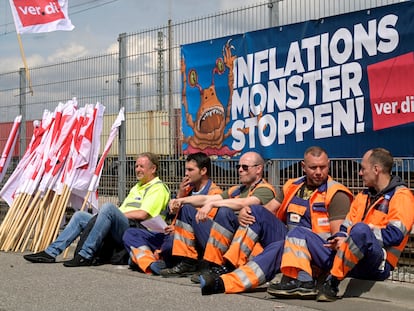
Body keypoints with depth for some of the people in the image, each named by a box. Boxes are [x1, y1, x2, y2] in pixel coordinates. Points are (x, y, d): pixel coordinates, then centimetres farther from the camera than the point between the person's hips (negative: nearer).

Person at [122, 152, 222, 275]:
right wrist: (180, 194, 3)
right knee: (130, 234, -3)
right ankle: (152, 264, -28)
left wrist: (178, 228, -18)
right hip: (175, 235, 8)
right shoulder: (188, 189, 21)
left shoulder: (214, 192, -4)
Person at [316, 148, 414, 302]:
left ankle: (332, 282, -27)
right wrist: (339, 239, -8)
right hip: (354, 264, 8)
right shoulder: (363, 196, 22)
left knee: (360, 229, -37)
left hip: (379, 266, -7)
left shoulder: (401, 196, -2)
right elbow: (346, 227, 18)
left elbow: (395, 234, -16)